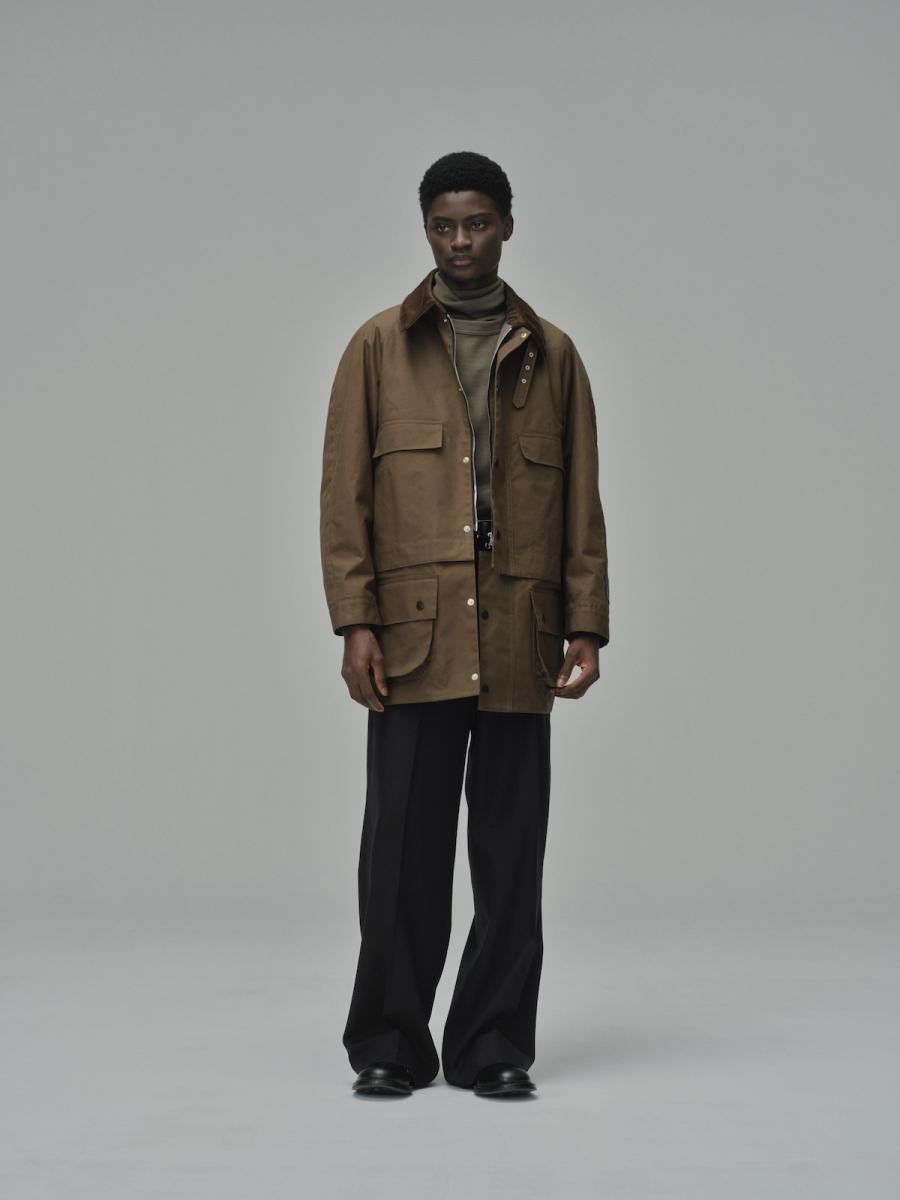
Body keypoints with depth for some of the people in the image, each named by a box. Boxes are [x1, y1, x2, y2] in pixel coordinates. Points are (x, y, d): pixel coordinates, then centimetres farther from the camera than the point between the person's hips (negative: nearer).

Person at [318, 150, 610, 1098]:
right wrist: (355, 622, -7)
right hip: (413, 637, -1)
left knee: (511, 851, 5)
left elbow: (582, 503, 10)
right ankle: (390, 1045, 13)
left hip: (520, 643, 2)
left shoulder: (551, 354, 12)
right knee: (403, 847, 0)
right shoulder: (379, 348, 7)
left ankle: (494, 1047, 16)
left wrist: (586, 627, 2)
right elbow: (344, 494, 2)